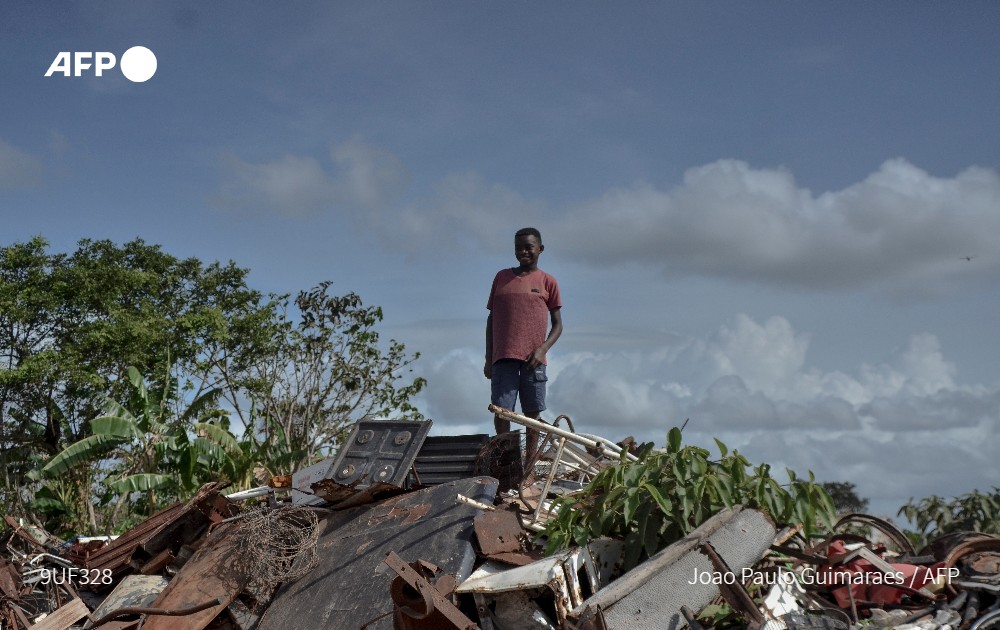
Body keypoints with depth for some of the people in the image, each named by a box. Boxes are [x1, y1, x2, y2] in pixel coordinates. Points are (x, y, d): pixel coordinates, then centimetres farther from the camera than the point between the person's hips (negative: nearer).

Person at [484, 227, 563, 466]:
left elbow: (557, 325, 8)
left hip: (533, 358, -1)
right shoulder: (502, 277, 13)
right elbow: (491, 319, 14)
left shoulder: (547, 282, 8)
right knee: (501, 410, -6)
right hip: (503, 356, 1)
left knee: (532, 413, 0)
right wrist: (488, 359, 8)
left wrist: (542, 349, -9)